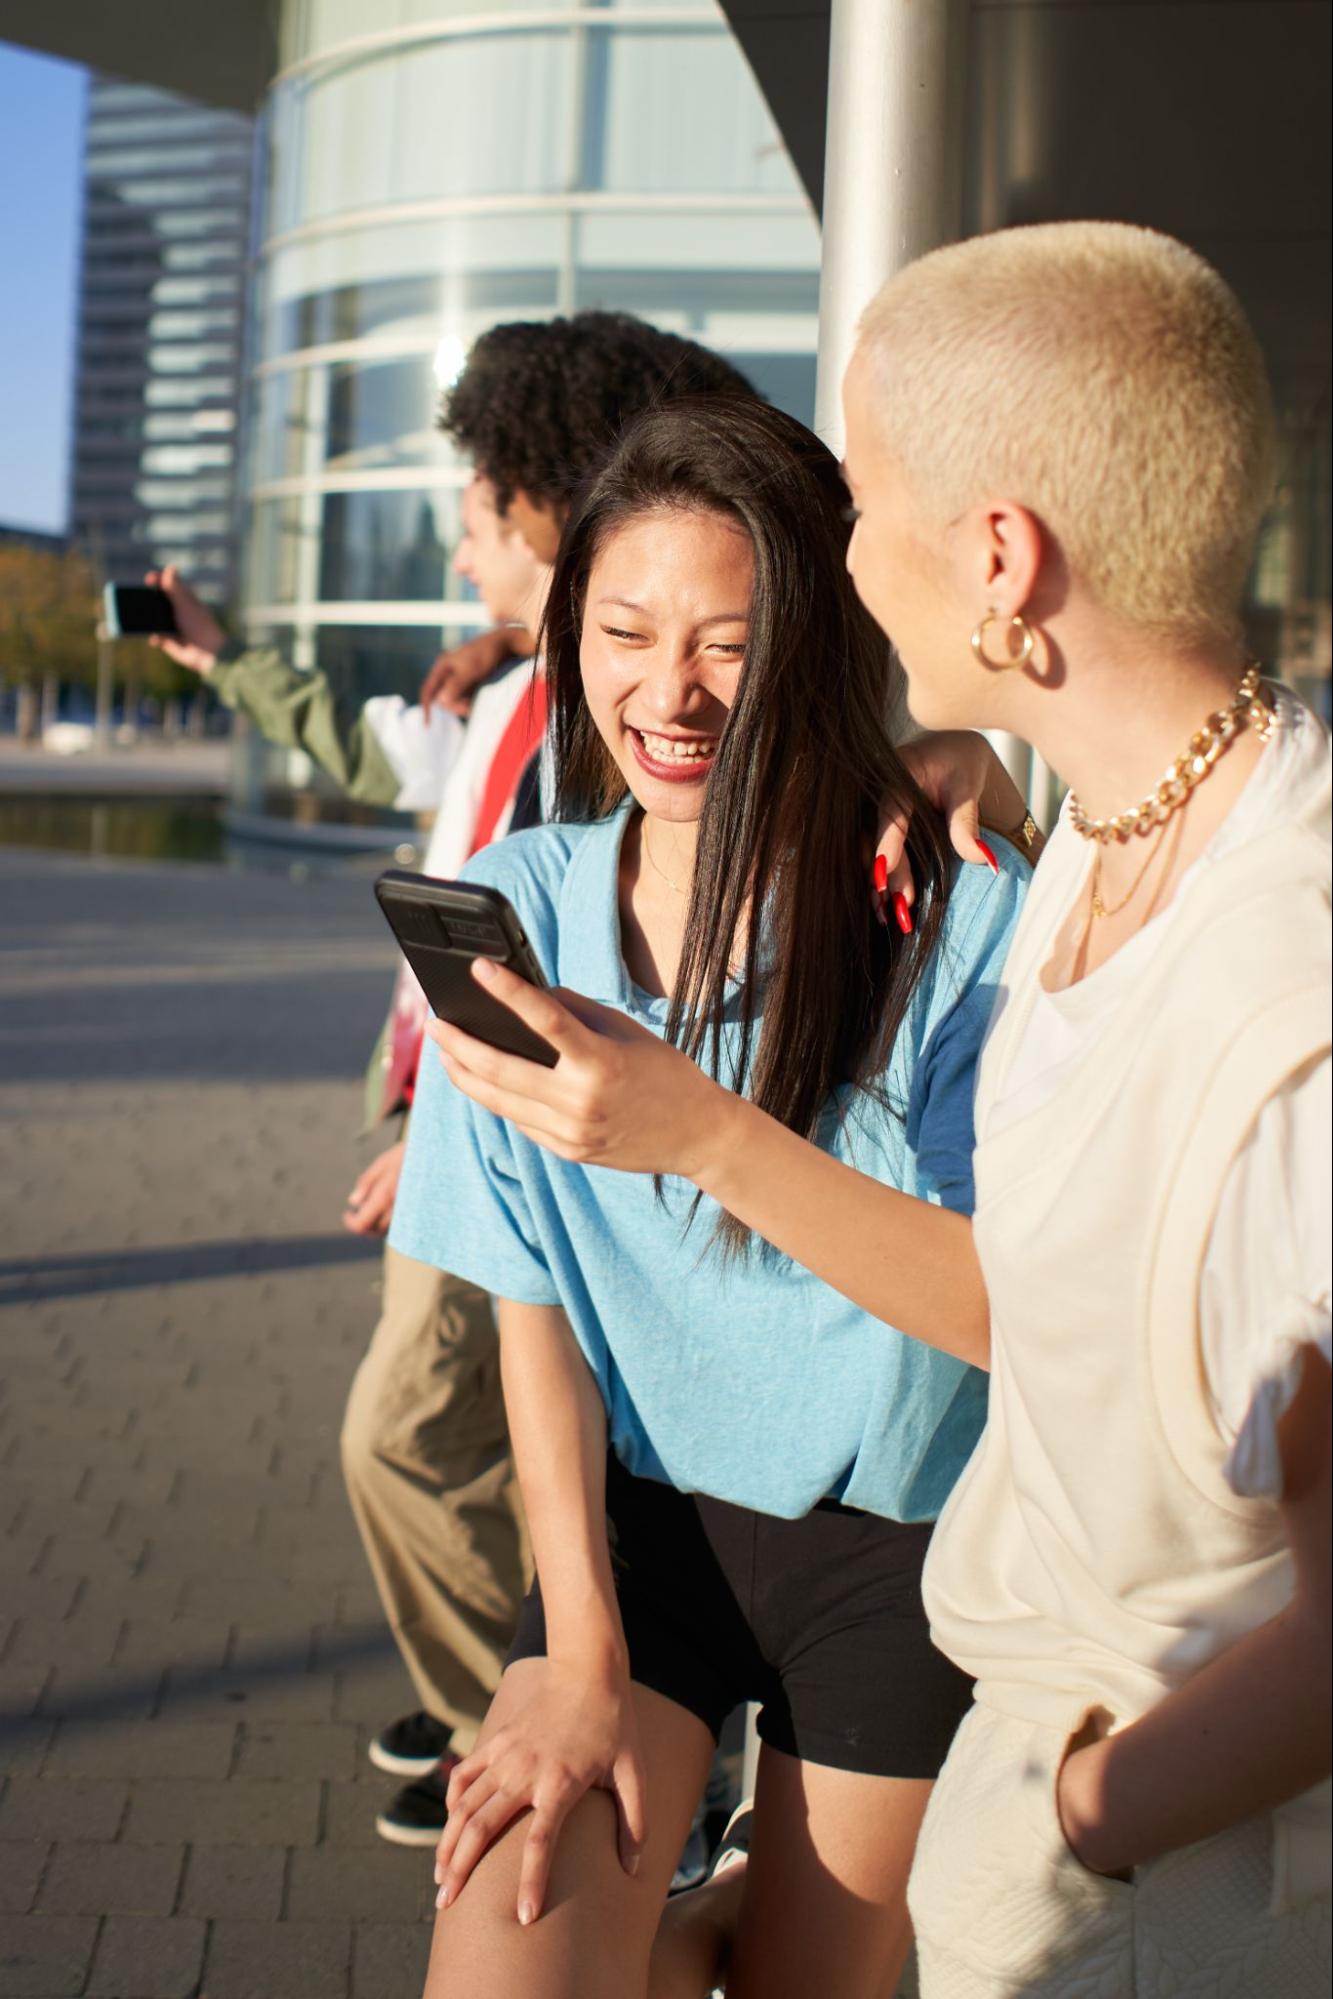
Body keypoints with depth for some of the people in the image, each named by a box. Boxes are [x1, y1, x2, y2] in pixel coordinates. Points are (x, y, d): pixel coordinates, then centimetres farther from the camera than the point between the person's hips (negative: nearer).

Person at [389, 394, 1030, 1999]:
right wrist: (583, 1652, -6)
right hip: (634, 1514, 2)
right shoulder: (525, 904, -3)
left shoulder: (963, 922, -13)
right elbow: (530, 1298, -1)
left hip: (894, 1552, -2)